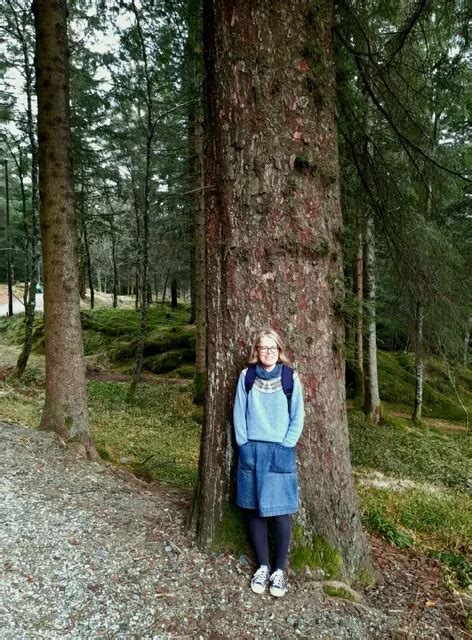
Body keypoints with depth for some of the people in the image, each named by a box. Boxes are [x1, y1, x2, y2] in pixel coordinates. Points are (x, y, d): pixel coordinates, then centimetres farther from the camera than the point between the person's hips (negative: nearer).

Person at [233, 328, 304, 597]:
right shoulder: (247, 376, 1)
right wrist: (244, 444, -3)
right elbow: (239, 413, 3)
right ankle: (263, 566, 24)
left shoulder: (290, 377, -3)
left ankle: (280, 570, 19)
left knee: (281, 512, 2)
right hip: (251, 451, 2)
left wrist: (284, 445, -6)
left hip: (281, 452, -1)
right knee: (254, 511, 8)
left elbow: (298, 417, 0)